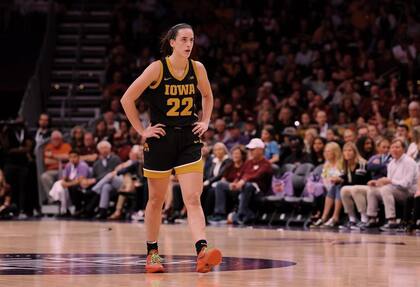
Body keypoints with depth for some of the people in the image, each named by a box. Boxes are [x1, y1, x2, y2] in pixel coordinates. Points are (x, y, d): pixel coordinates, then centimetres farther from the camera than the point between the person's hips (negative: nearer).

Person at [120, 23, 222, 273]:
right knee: (157, 200, 10)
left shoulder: (198, 68, 0)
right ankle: (153, 253, 23)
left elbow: (208, 96, 21)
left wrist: (205, 122, 9)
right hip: (160, 140, -2)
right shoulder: (158, 68, -11)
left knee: (193, 199, -10)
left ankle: (202, 252, -22)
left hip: (189, 140, 2)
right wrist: (141, 130, -8)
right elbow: (127, 99, -7)